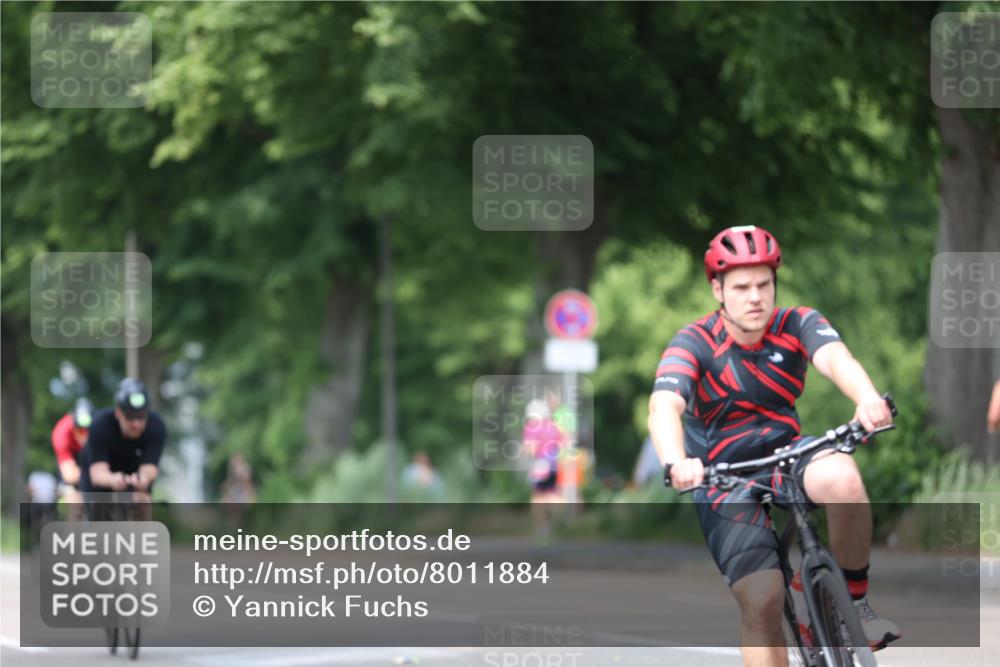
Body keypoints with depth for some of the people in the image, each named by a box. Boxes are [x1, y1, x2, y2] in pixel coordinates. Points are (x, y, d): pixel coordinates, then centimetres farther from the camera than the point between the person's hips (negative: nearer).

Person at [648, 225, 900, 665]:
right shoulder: (694, 343, -14)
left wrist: (868, 398, -54)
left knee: (841, 478, -33)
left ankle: (856, 600, -13)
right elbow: (664, 406, -31)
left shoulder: (797, 325, -9)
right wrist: (676, 462, -53)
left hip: (786, 451, 2)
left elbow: (835, 358, -30)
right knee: (761, 602, -17)